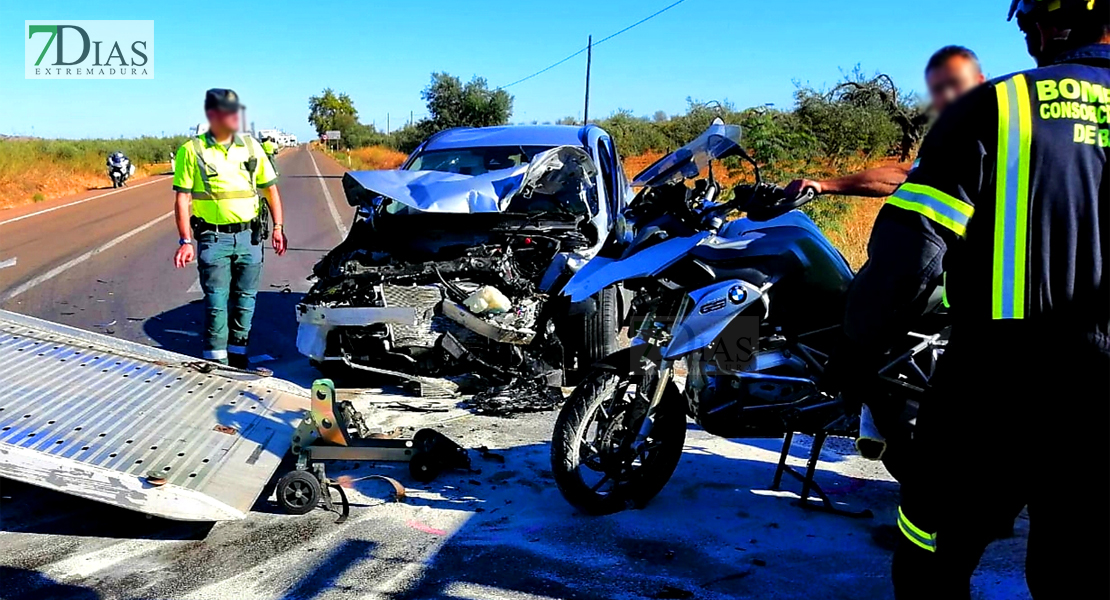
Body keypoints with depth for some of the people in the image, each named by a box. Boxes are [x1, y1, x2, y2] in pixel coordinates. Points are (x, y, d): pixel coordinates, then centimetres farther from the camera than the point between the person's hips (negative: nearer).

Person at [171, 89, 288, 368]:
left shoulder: (251, 146, 7)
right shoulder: (192, 151, -3)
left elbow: (270, 188, 11)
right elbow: (182, 199, -4)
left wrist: (278, 226, 3)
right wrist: (186, 241, -11)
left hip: (249, 236, 3)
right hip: (214, 237, -3)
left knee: (245, 300, 9)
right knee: (216, 302, -2)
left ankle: (238, 357, 22)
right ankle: (216, 361, 7)